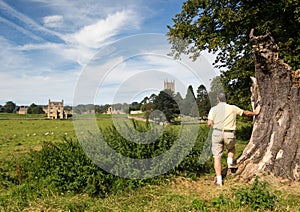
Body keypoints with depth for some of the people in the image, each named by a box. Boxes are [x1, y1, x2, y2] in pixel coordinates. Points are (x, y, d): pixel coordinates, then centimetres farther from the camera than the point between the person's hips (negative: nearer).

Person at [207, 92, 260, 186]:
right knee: (231, 148, 35)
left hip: (217, 133, 0)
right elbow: (246, 113, 19)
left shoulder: (213, 109, 1)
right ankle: (230, 163, 19)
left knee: (217, 157, 5)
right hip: (229, 134, 1)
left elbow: (209, 123, -7)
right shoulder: (232, 108, 4)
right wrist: (255, 113, 38)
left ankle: (219, 180, 4)